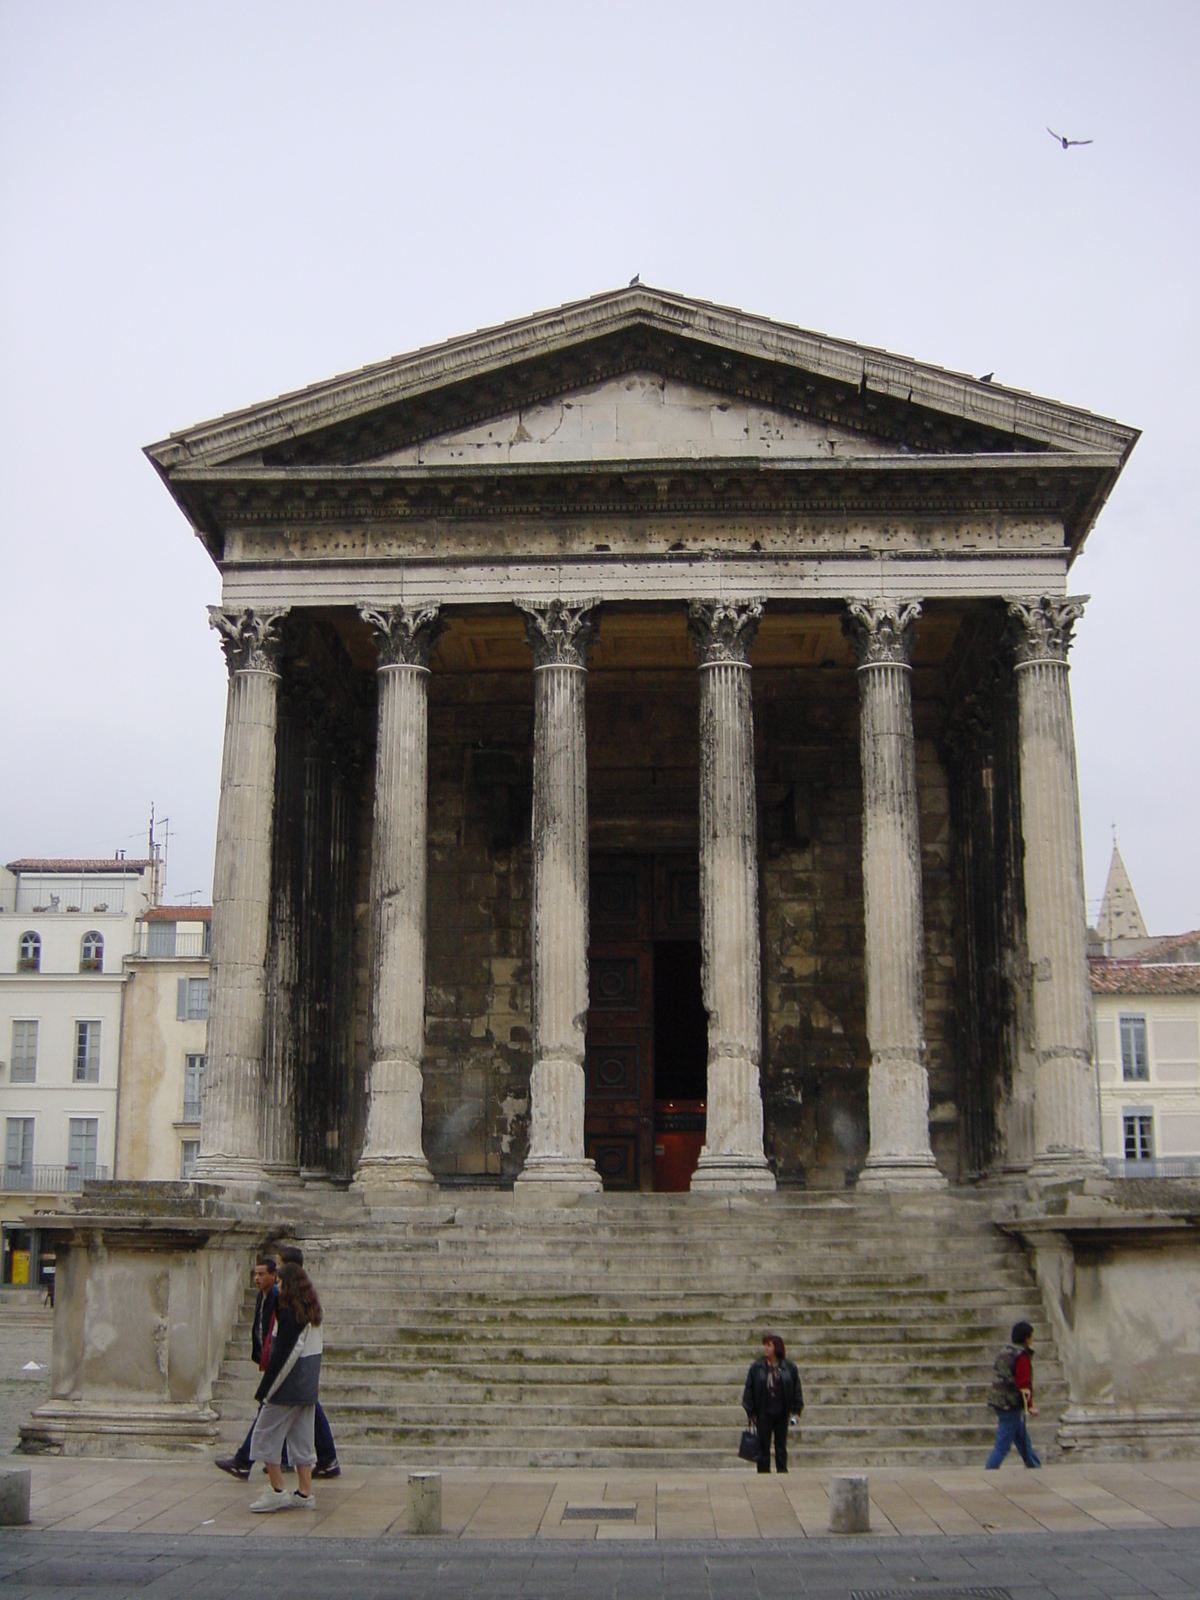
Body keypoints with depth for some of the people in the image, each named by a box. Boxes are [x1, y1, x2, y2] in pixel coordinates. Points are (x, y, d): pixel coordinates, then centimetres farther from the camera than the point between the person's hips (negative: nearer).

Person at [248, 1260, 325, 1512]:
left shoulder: (289, 1314, -16)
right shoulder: (312, 1313, 9)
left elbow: (280, 1356, -17)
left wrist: (263, 1390, -12)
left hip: (288, 1388, -8)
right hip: (308, 1388, 8)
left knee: (266, 1435, 2)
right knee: (301, 1439, 12)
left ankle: (278, 1492, 1)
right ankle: (305, 1493, 13)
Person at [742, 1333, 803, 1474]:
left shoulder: (789, 1367, 0)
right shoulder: (757, 1367, -3)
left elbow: (797, 1390, 6)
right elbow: (749, 1389, 0)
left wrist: (796, 1411, 1)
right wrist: (751, 1412, -2)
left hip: (782, 1413, 1)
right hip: (764, 1413, -1)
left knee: (781, 1446, 7)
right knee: (763, 1446, 3)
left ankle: (782, 1472, 14)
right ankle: (764, 1472, 8)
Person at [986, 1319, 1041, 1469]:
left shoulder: (1004, 1352, 14)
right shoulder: (1022, 1355, -13)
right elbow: (1024, 1383, -17)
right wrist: (1030, 1406, -12)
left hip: (999, 1401, 9)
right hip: (1011, 1404, -9)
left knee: (1023, 1440, 20)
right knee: (1003, 1444, -6)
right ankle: (989, 1473, -8)